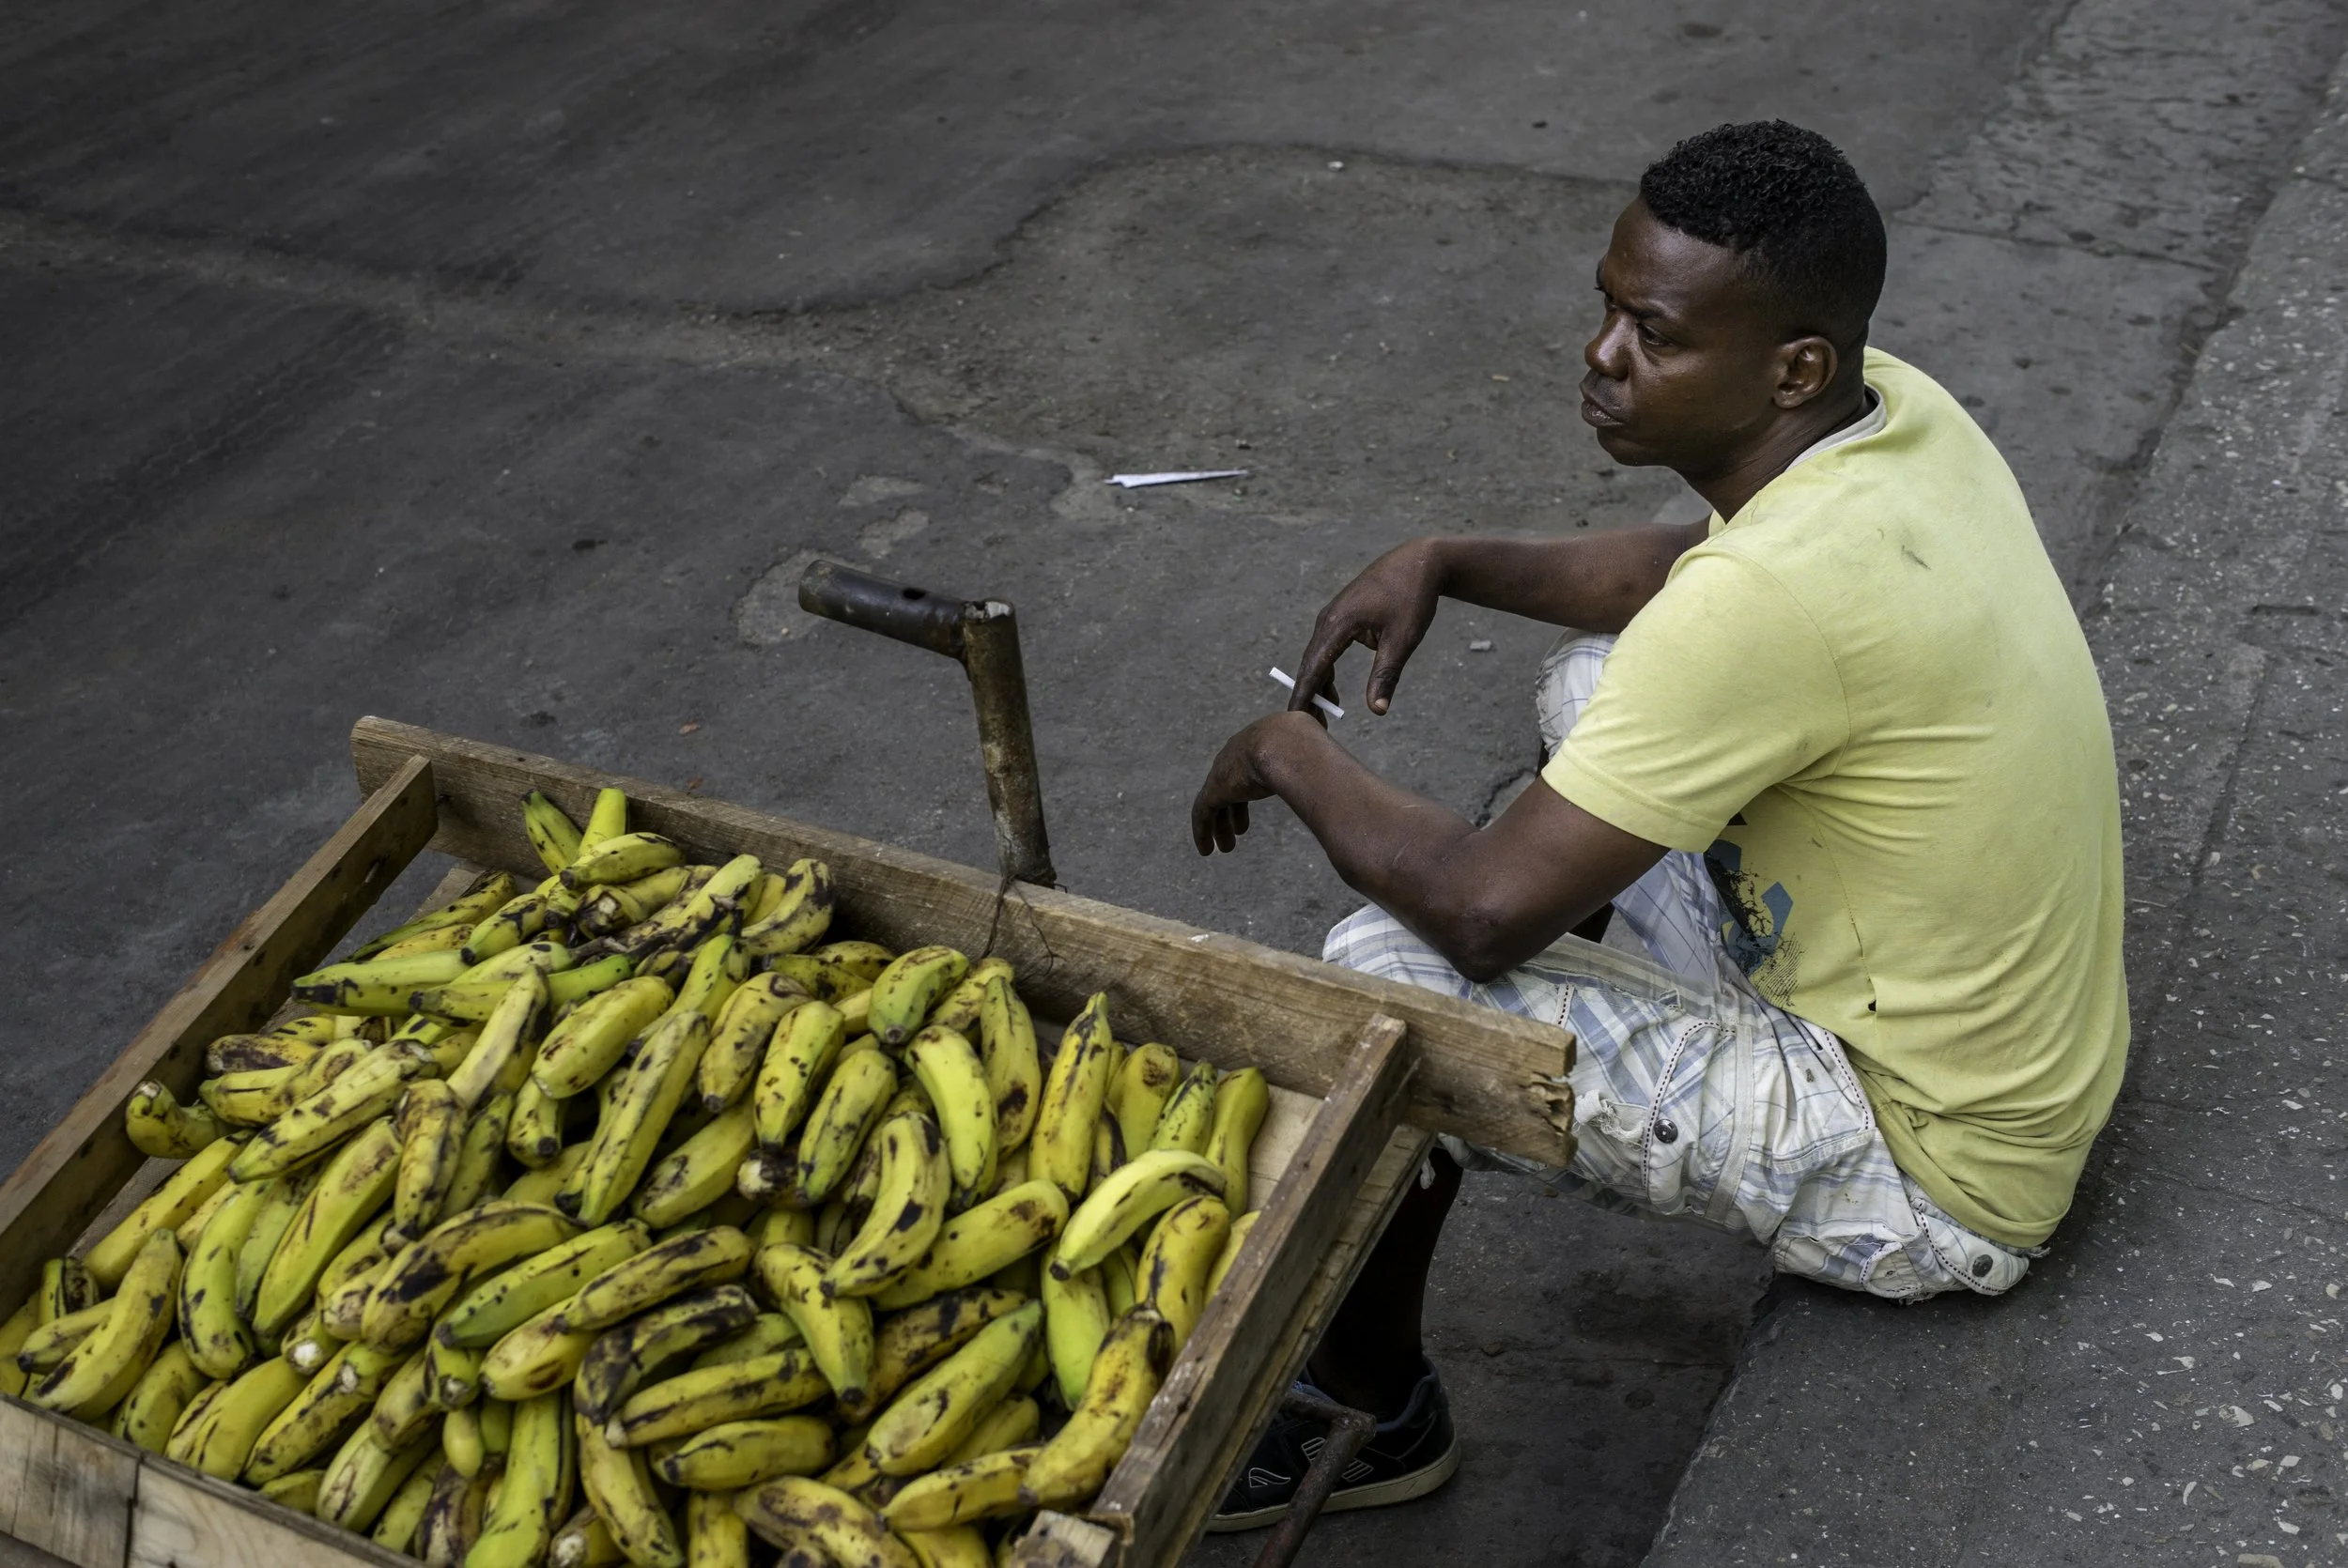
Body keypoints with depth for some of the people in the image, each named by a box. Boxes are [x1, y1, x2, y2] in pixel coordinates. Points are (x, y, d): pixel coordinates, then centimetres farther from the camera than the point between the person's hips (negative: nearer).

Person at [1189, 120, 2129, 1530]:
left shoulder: (1778, 594, -34)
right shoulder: (1896, 409, -6)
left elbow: (1487, 909, -29)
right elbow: (1684, 575, 16)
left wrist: (1292, 759, -11)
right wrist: (1444, 564, 2)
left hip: (1935, 1181, -9)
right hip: (2004, 1047, 9)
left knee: (1390, 973, -20)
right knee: (1594, 682, 15)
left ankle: (1368, 1413, 3)